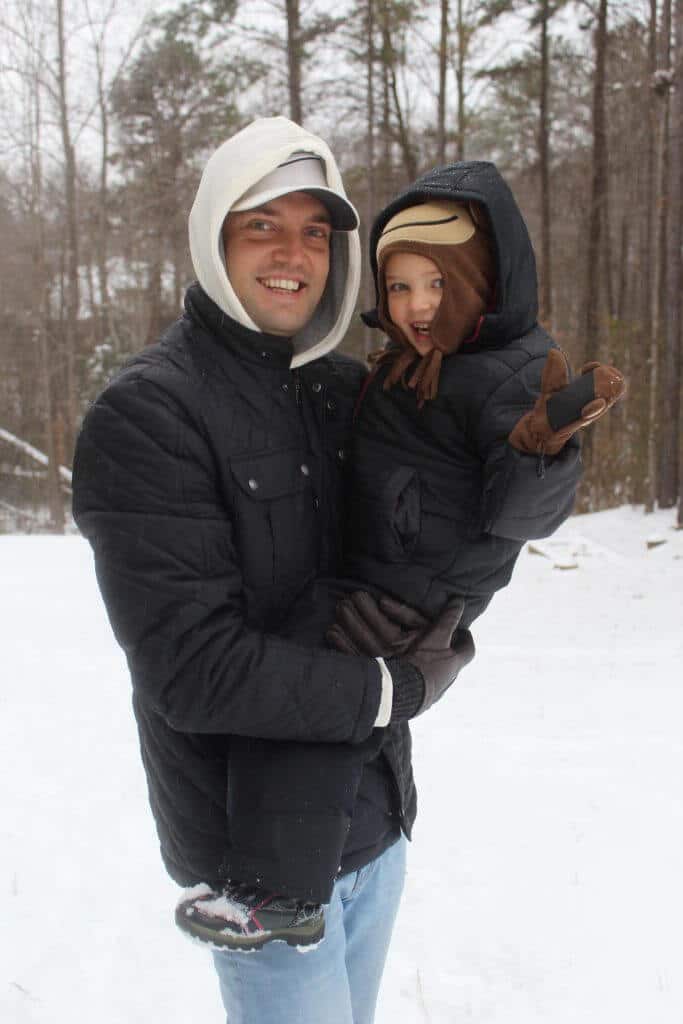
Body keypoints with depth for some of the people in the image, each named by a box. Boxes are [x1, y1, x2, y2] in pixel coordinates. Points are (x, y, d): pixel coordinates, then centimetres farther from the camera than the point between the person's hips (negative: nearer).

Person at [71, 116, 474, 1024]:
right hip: (262, 849, -6)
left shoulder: (348, 390, 4)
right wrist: (395, 687, -14)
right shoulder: (145, 413, -17)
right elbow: (192, 668, -23)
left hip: (378, 822, 7)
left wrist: (440, 621, -10)